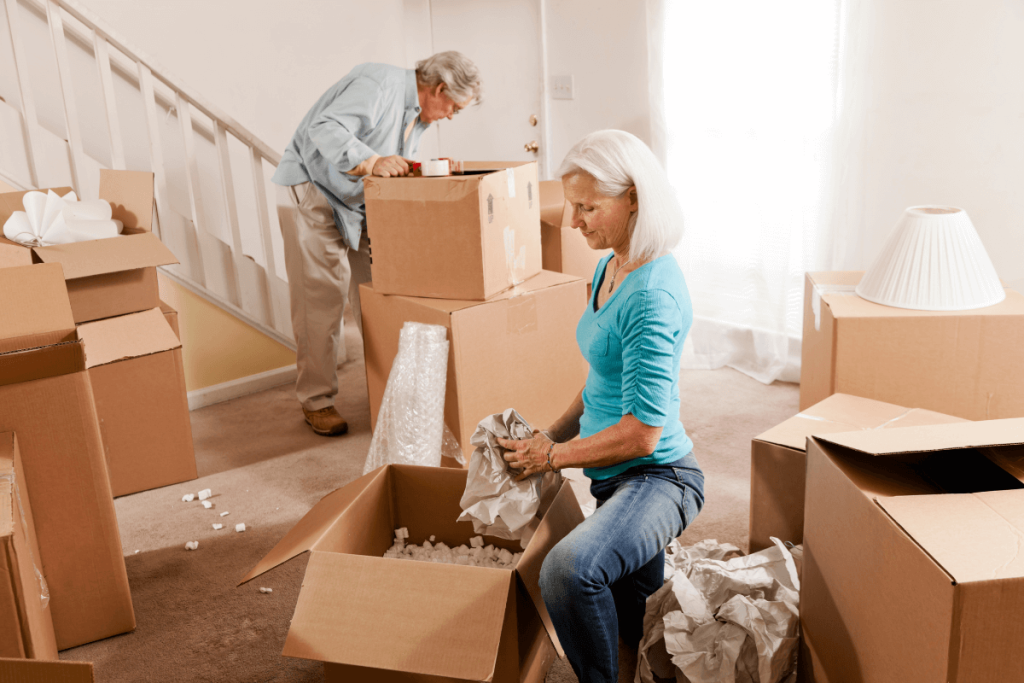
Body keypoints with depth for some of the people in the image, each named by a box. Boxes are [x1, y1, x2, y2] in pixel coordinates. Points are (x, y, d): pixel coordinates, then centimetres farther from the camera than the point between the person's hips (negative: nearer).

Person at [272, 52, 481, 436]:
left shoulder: (418, 115, 10)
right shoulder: (380, 84, -21)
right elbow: (325, 128, -34)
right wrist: (371, 162, -45)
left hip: (356, 202, 9)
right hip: (311, 191, -9)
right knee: (321, 296, -10)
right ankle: (317, 400, -1)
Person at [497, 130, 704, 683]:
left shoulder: (653, 295, -25)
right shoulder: (609, 268, 5)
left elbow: (642, 432, -26)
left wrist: (552, 458, -14)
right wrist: (551, 435, 6)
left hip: (659, 477, -9)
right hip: (618, 479, 10)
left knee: (568, 569, -34)